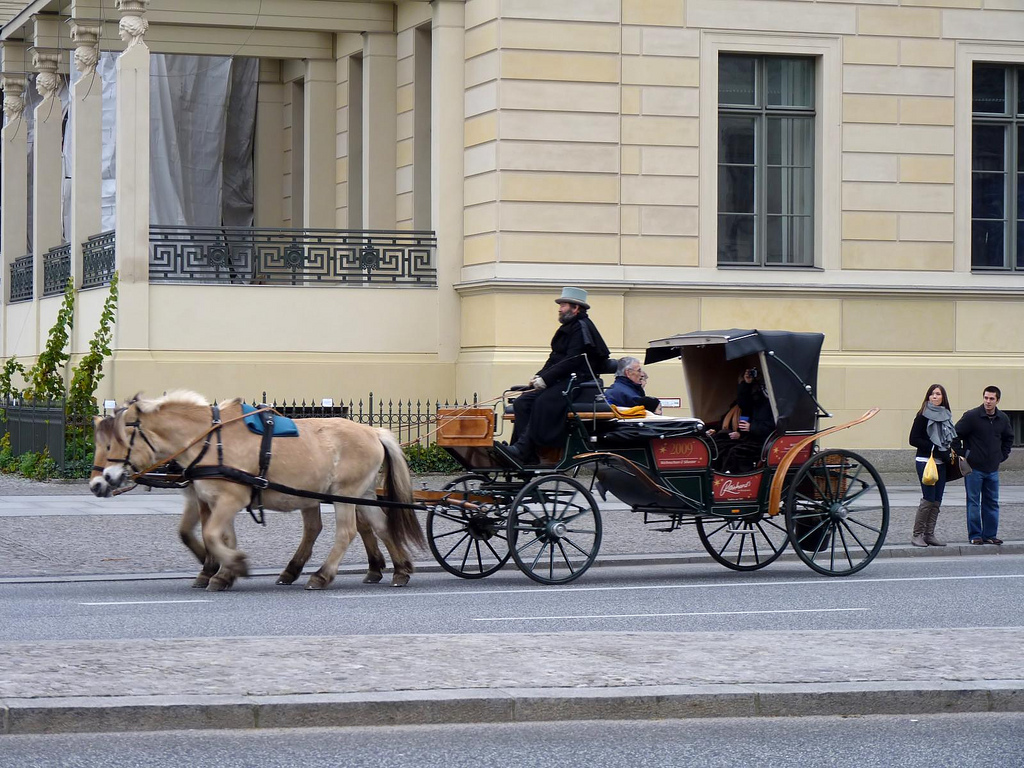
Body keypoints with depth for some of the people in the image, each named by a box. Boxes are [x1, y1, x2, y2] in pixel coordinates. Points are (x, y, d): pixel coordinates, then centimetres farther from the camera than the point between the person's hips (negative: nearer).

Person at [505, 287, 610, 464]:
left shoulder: (582, 327, -9)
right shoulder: (568, 328, 21)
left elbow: (572, 361, -18)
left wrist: (546, 378, -18)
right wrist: (539, 376, 4)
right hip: (561, 382, 10)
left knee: (543, 402, -34)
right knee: (521, 402, -8)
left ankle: (523, 448, -36)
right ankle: (527, 454, -18)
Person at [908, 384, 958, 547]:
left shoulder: (946, 416, 13)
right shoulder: (923, 416, -5)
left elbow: (952, 438, 23)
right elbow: (914, 440, -10)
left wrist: (950, 448, 2)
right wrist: (934, 448, -16)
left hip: (941, 463, 6)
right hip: (925, 462, -6)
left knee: (937, 501, 4)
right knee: (929, 499, -11)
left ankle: (929, 534, 8)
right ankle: (917, 534, -5)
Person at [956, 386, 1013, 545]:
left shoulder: (1003, 419, 5)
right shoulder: (971, 416, -10)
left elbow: (1008, 438, 23)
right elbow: (956, 435, -6)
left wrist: (1003, 455, 14)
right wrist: (961, 455, -7)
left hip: (993, 468, 5)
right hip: (974, 468, -5)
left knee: (992, 503, 7)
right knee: (973, 502, -1)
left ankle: (990, 535, 14)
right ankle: (974, 535, 4)